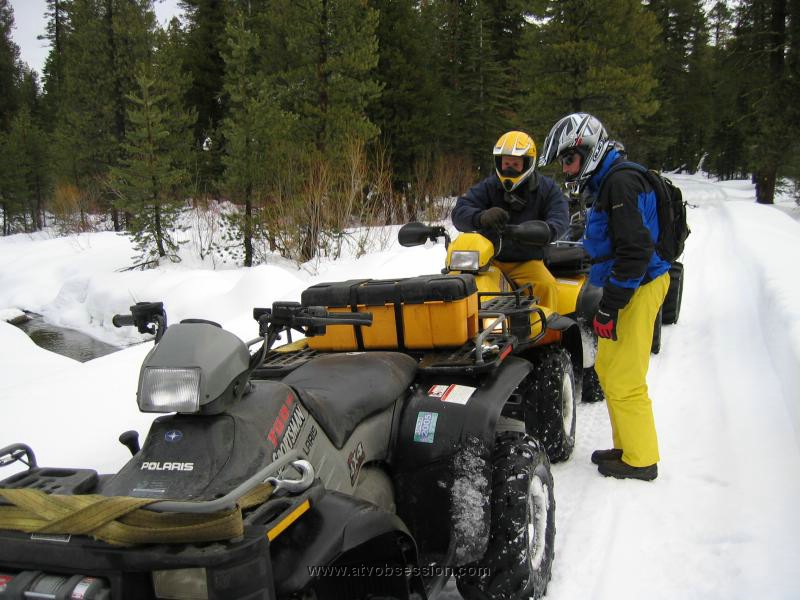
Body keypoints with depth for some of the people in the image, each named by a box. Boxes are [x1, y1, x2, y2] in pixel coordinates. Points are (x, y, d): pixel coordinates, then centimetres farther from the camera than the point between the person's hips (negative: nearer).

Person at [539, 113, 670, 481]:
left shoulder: (620, 182, -17)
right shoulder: (607, 182, 15)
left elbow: (635, 250, -24)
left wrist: (609, 307, -22)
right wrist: (608, 300, 18)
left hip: (638, 288, -11)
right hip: (628, 285, 11)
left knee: (623, 380, -4)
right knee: (607, 369, 17)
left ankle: (640, 460, 9)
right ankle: (628, 446, 29)